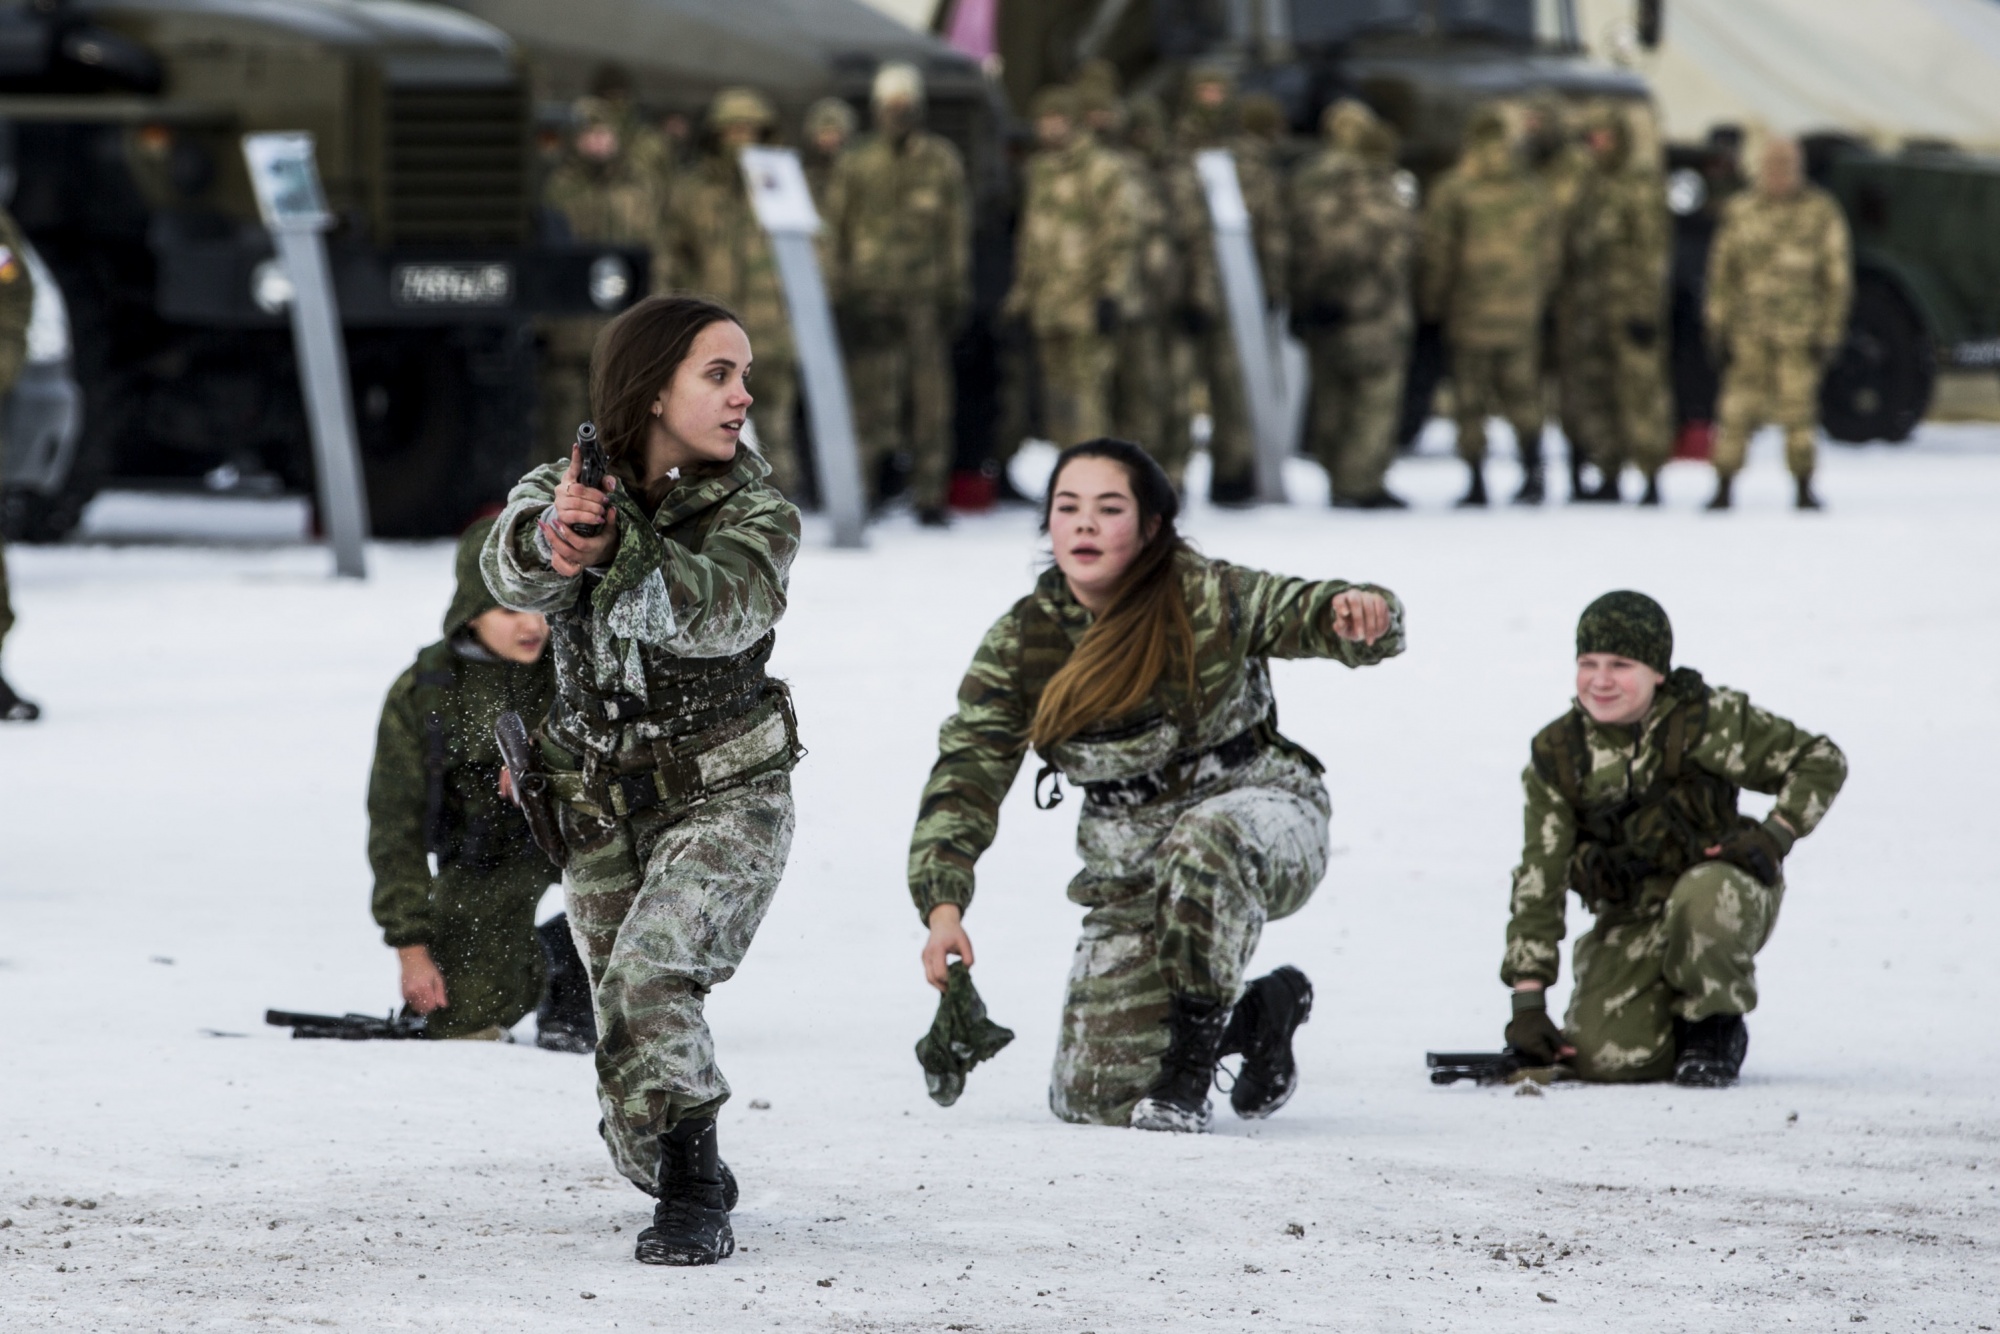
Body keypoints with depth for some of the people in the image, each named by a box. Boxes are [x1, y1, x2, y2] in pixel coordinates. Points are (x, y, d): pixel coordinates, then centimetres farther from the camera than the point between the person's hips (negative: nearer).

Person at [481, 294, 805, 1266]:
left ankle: (693, 1197, -20)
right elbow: (511, 573, -30)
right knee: (627, 1035, 11)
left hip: (723, 797, -3)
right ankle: (671, 1180, 40)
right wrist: (552, 535, -54)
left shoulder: (756, 514, -12)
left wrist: (616, 547, -52)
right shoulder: (562, 488, -7)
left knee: (647, 979, -27)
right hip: (600, 809, 3)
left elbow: (714, 609, -34)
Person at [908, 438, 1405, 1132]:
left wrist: (1358, 614, -47)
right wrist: (943, 905, -21)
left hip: (1255, 811, -4)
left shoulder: (1209, 599, -16)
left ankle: (1188, 1068, -25)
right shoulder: (1021, 641, -7)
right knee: (1095, 1097, -2)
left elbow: (1313, 615, -20)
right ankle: (1261, 1013, 25)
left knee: (1203, 842, -43)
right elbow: (965, 775, -8)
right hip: (1132, 865, 4)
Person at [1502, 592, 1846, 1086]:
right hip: (1632, 923, 2)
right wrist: (1528, 1004, -8)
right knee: (1604, 1058, -20)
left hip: (1726, 894, -2)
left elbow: (1821, 761, -4)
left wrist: (1773, 836, -20)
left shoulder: (1708, 719, -12)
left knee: (1703, 893, -40)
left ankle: (1713, 1026, -11)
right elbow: (1538, 883, -3)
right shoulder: (1557, 757, -4)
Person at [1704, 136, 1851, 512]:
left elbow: (1837, 278, 4)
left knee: (1798, 410, -3)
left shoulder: (1821, 213, 2)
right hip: (1750, 333, 1)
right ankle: (1723, 487, 0)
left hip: (1800, 334, -1)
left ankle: (1804, 489, 8)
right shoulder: (1740, 212, 7)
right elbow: (1722, 272, 11)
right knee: (1738, 409, -5)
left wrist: (1829, 333, 0)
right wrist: (1718, 326, 6)